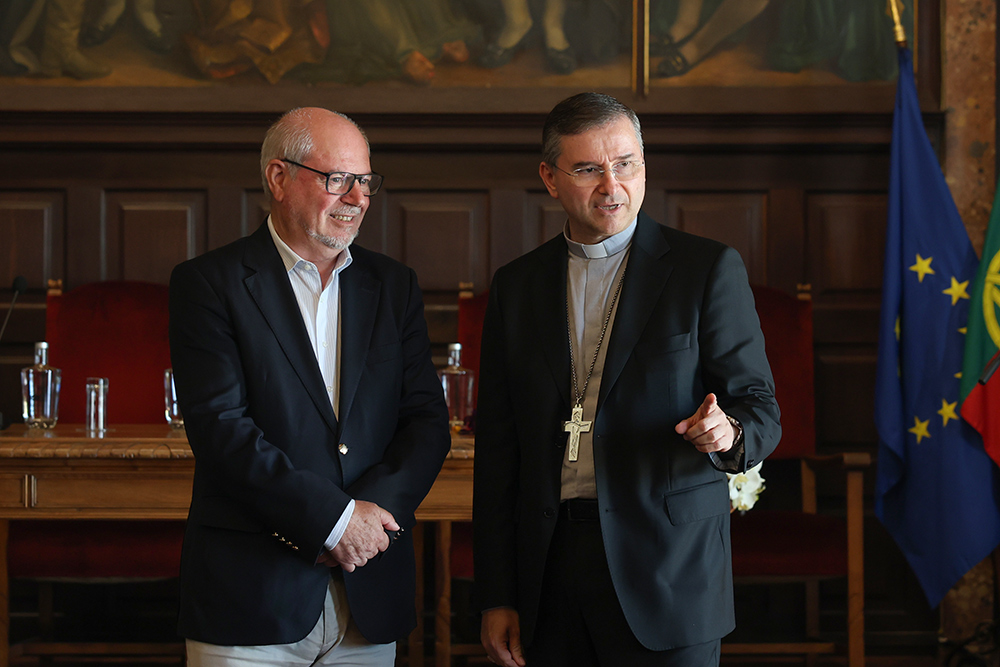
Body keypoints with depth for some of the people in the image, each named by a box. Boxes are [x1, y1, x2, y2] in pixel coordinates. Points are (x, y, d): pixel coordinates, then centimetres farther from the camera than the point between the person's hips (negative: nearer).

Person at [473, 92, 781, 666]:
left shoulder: (709, 269, 0)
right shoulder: (517, 285, 10)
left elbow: (759, 407, 0)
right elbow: (497, 447, 10)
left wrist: (727, 432, -25)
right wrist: (496, 597, 5)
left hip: (669, 576, -3)